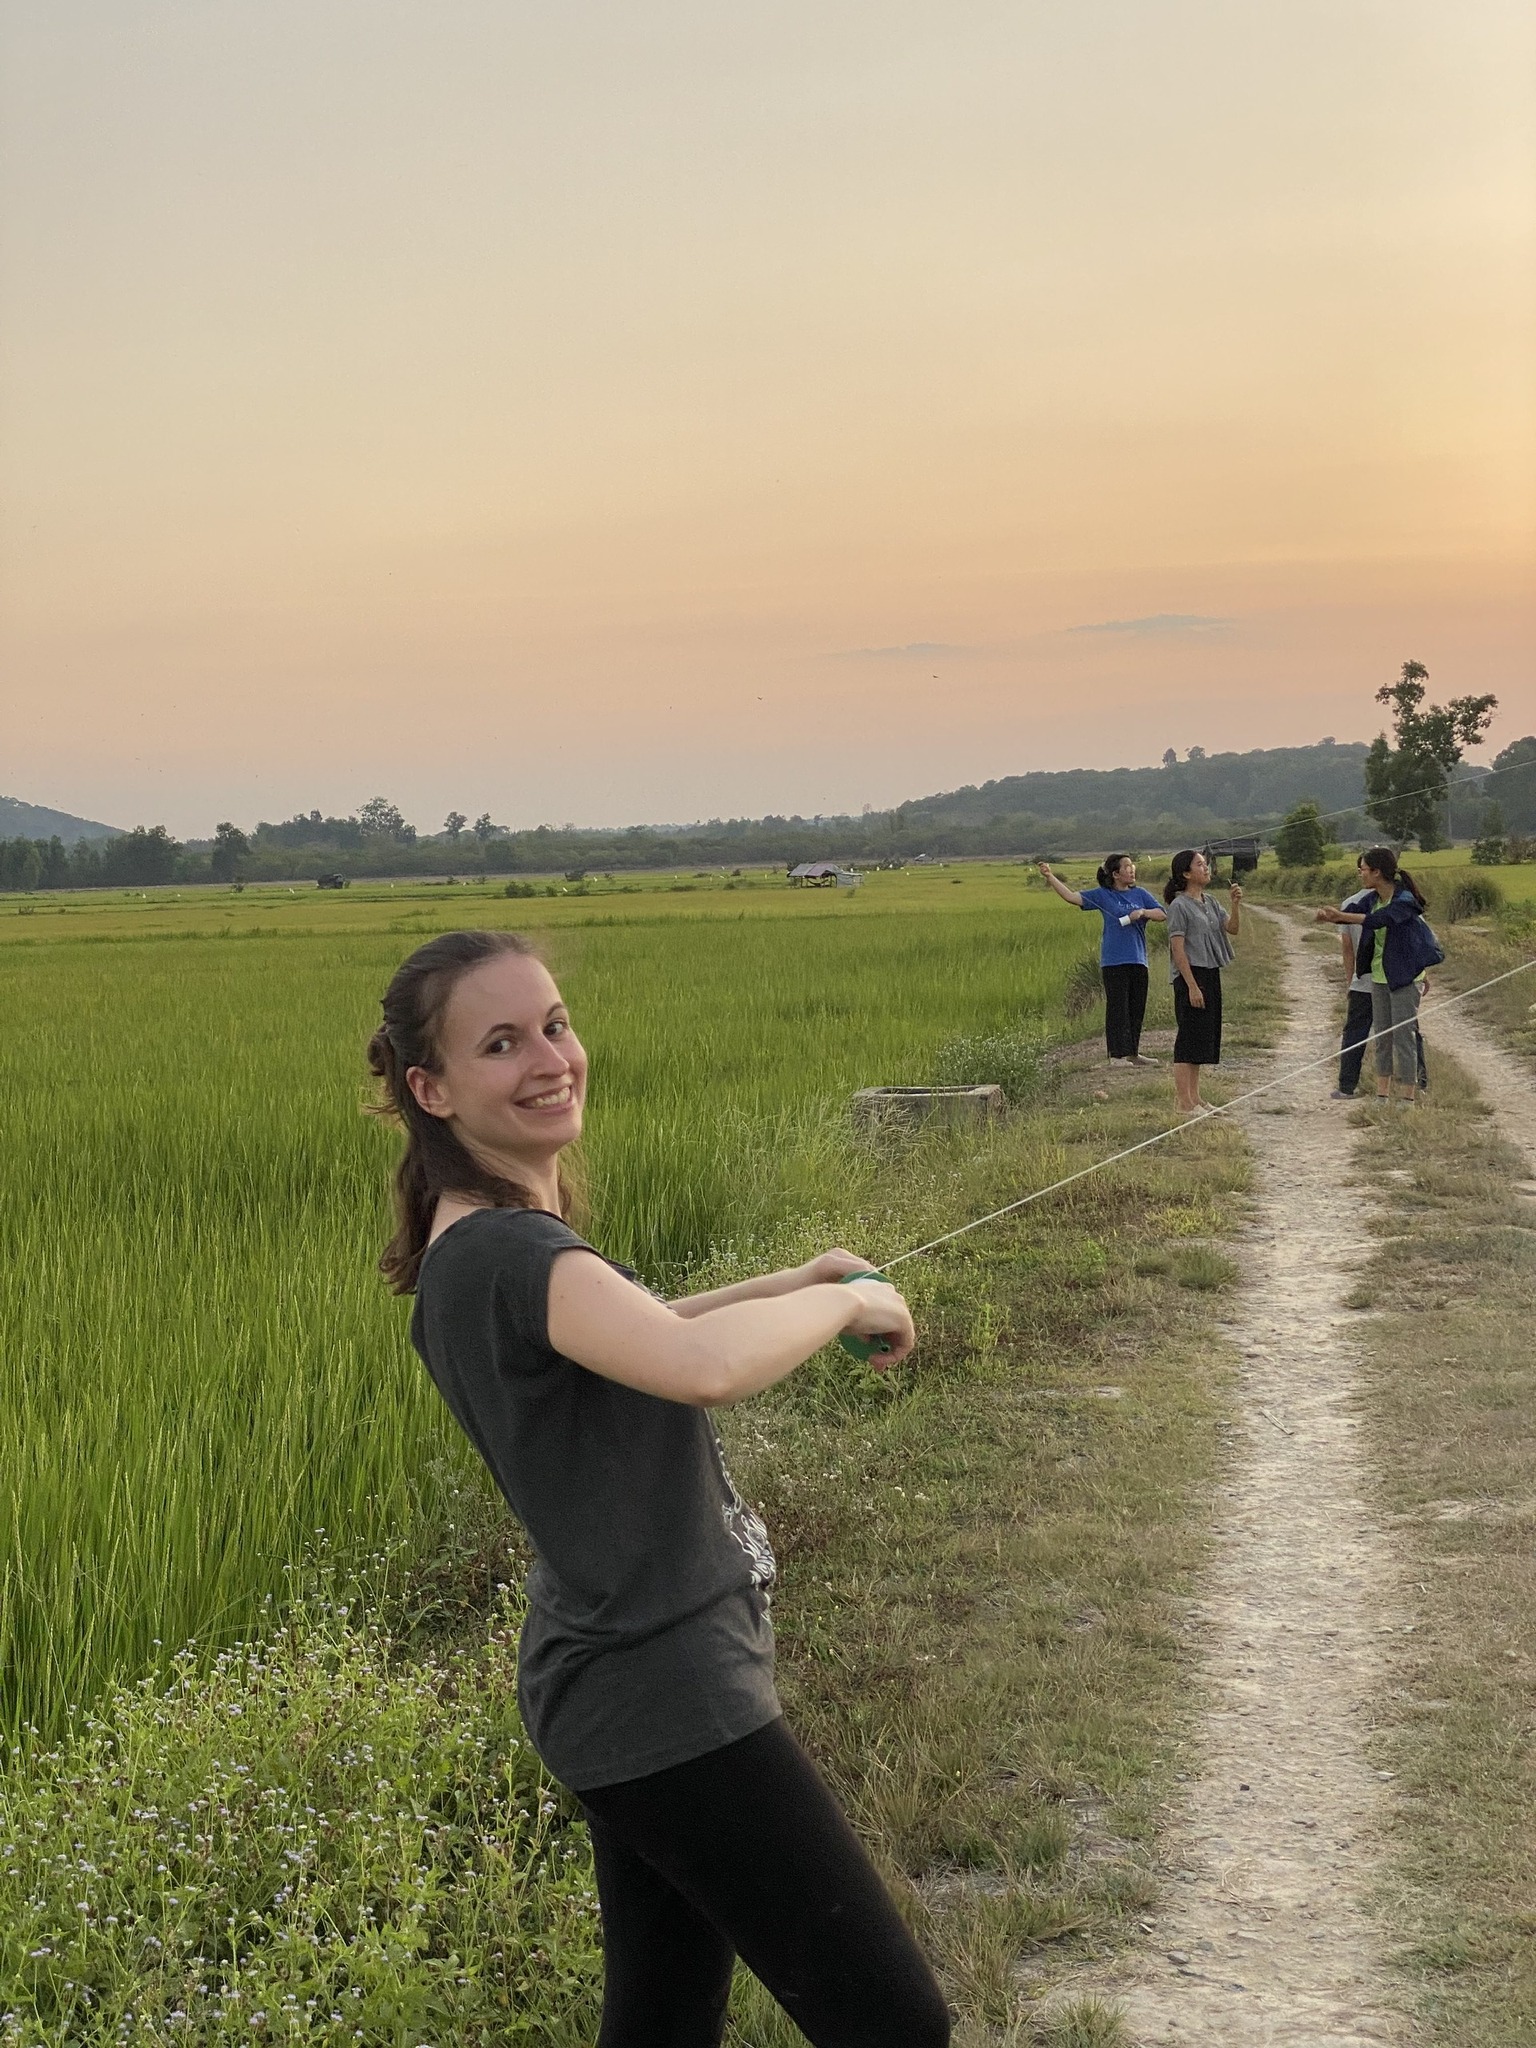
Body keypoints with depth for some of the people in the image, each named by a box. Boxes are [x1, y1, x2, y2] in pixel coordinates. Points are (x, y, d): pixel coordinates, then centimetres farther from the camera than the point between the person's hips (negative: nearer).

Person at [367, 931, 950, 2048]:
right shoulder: (513, 1252, -22)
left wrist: (783, 1285, 22)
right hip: (666, 1695, -10)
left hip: (622, 1691, 10)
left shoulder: (470, 1247, 9)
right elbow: (703, 1367, -39)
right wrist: (843, 1300, -21)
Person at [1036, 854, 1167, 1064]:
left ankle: (1132, 1052, 17)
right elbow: (1072, 896, -3)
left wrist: (1143, 912, -12)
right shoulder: (1103, 895, 2)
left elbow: (1162, 915, 7)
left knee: (1136, 1009, 8)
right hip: (1114, 962, -4)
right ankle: (1118, 1053, -5)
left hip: (1137, 960, 4)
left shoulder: (1141, 895, 11)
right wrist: (1050, 877, -12)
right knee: (1117, 1007, -6)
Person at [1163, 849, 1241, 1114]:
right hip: (1190, 976, -9)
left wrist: (1236, 903, -6)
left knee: (1204, 1038, 12)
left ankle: (1194, 1098, 19)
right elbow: (1178, 949, -16)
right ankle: (1185, 1102, -5)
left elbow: (1232, 928, 11)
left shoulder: (1210, 903, 13)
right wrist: (1192, 986, -20)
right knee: (1188, 1038, -7)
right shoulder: (1180, 906, -12)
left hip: (1211, 975, 9)